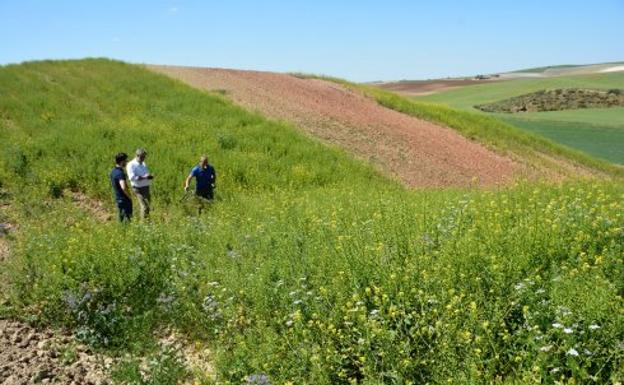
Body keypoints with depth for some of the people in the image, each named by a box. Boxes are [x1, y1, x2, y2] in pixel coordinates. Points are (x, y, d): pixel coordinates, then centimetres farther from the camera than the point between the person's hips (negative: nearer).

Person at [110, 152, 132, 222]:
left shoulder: (113, 171, 6)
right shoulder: (120, 173, -24)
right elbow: (123, 187, -37)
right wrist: (129, 196, -20)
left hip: (118, 198, 9)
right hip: (124, 199, -9)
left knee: (121, 217, 18)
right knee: (127, 217, -2)